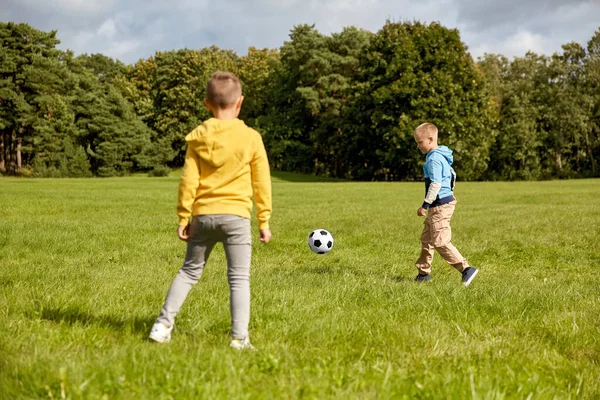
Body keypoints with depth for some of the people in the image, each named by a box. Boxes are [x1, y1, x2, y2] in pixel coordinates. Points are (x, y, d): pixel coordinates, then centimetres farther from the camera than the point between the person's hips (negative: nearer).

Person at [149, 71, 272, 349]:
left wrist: (183, 217, 6)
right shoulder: (251, 138, -2)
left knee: (189, 271, 17)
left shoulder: (198, 137, 2)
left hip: (203, 215, 3)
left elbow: (188, 180, 0)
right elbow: (262, 183, 1)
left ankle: (163, 325, 14)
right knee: (239, 278, 2)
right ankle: (240, 337, -5)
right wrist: (264, 221, 9)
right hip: (236, 215, -3)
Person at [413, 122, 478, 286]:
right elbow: (452, 175, 23)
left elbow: (435, 184, -23)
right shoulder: (441, 156, 13)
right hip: (439, 205, 11)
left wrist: (425, 205, -20)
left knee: (440, 242, -10)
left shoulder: (433, 159, -17)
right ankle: (423, 272, 26)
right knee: (426, 238, 17)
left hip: (440, 205, -11)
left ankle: (466, 269, -13)